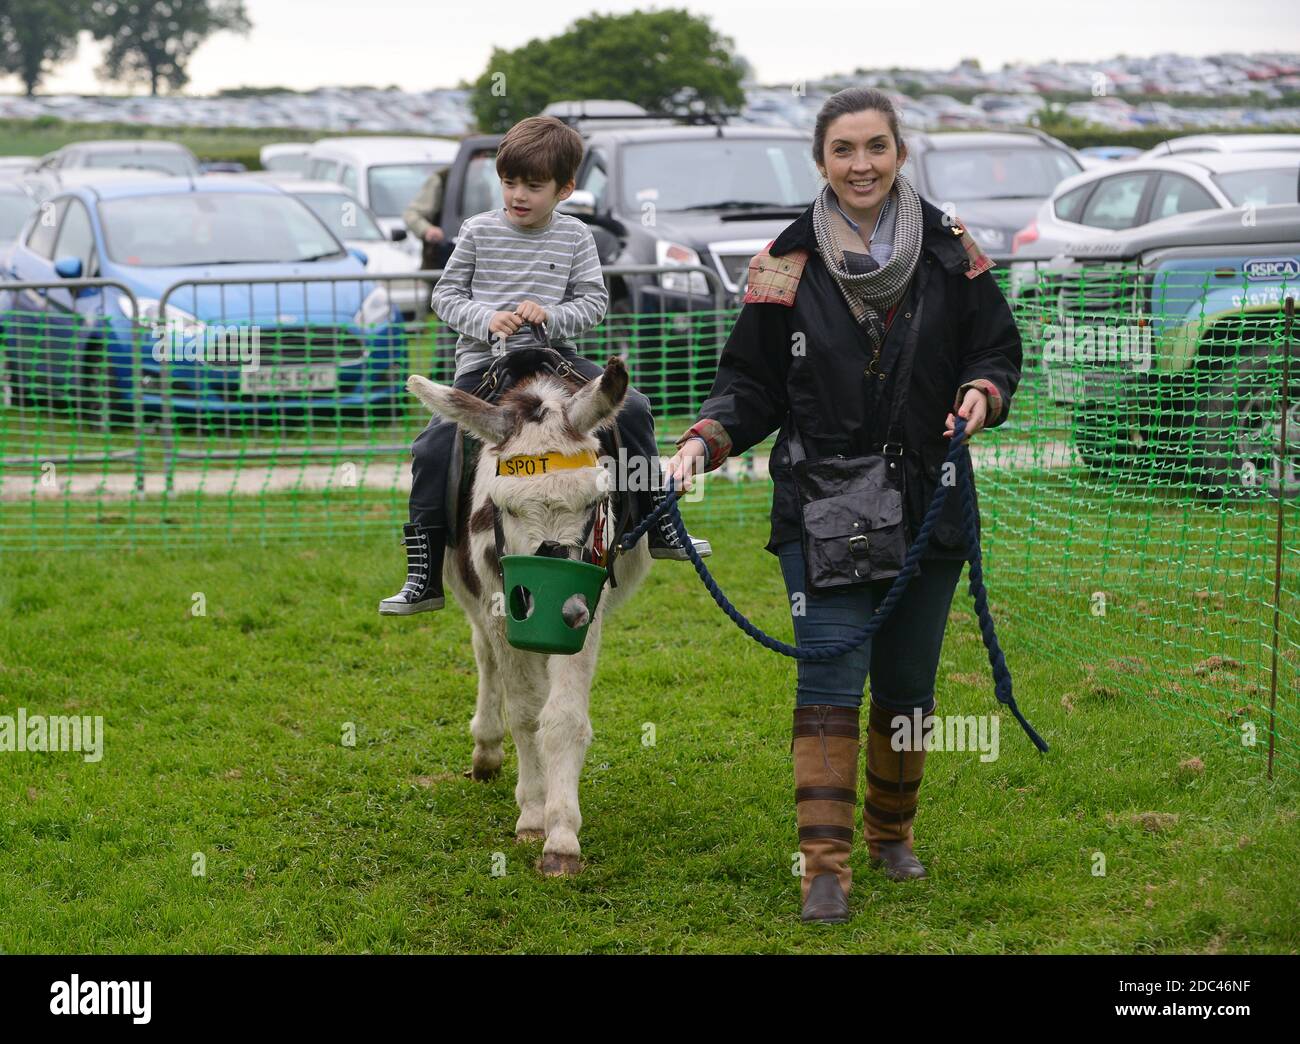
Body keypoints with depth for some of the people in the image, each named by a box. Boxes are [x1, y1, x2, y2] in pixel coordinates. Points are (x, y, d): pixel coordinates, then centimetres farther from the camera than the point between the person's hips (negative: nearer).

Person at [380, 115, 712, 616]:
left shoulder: (575, 237, 3)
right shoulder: (478, 231, 0)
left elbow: (594, 301, 4)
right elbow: (446, 295, 5)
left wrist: (551, 315, -15)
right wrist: (486, 319, -14)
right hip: (482, 363, -1)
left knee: (632, 408, -13)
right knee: (433, 448, -18)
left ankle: (658, 527, 4)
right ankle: (424, 578, -8)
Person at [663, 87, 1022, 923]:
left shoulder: (949, 249, 1)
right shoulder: (787, 263, -2)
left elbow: (997, 348, 7)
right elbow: (752, 383, 2)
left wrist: (982, 395, -14)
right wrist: (705, 440, -15)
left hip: (926, 507, 2)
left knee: (907, 683, 13)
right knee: (830, 680, -9)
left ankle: (893, 832, 34)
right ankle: (826, 868, -7)